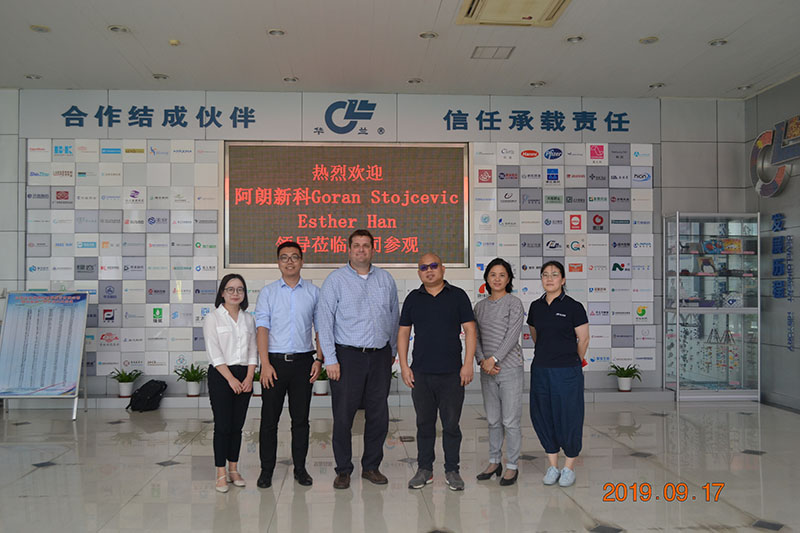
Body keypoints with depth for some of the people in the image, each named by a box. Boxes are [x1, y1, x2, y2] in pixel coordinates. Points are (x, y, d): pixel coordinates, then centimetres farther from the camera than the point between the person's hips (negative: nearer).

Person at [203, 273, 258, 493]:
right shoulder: (212, 318, -2)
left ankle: (234, 469, 18)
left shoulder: (249, 318, 11)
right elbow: (214, 353, -8)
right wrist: (231, 378, -14)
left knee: (237, 425, 8)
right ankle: (221, 474, 4)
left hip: (244, 376, 4)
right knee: (222, 425, -3)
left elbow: (253, 350, 8)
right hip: (220, 375, -4)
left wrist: (249, 377, -5)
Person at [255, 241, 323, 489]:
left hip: (303, 361, 1)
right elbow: (262, 328, -2)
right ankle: (266, 470, 16)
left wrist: (319, 359, -1)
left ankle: (300, 468, 19)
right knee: (269, 419, 4)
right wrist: (265, 364, -10)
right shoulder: (268, 292, 4)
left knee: (301, 419, 8)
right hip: (275, 360, -1)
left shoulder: (313, 291, 6)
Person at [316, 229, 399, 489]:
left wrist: (392, 351, 16)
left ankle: (371, 466, 23)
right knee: (343, 416, 1)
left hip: (379, 356, 4)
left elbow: (394, 317, 17)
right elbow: (324, 321, -6)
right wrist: (330, 360, -11)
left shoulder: (386, 278, 9)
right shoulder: (336, 280, -2)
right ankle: (343, 470, 16)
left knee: (379, 415, 8)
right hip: (347, 356, -3)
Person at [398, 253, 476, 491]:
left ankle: (452, 471, 17)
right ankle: (424, 469, 21)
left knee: (451, 424, 5)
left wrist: (468, 364, -7)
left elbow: (470, 330, 1)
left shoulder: (458, 296, 2)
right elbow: (403, 333, 10)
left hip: (452, 373, -2)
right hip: (421, 373, 2)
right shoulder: (413, 299, 8)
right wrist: (404, 366, 2)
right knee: (424, 424, 9)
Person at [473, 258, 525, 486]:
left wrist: (494, 359, -17)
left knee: (510, 422, 0)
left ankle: (512, 466, 12)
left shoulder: (514, 303, -5)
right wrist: (482, 360, -7)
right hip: (487, 372, 5)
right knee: (493, 420, 13)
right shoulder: (480, 306, 10)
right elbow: (475, 337, 8)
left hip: (510, 368, -5)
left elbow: (512, 336, -13)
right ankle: (494, 462, 25)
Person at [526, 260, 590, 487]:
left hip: (567, 372, -4)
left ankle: (569, 466, 18)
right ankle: (553, 465, 22)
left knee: (568, 416, 2)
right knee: (542, 415, 7)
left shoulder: (573, 307, -7)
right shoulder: (536, 306, 7)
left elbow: (583, 340, -2)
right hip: (540, 369, 5)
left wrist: (573, 362, 10)